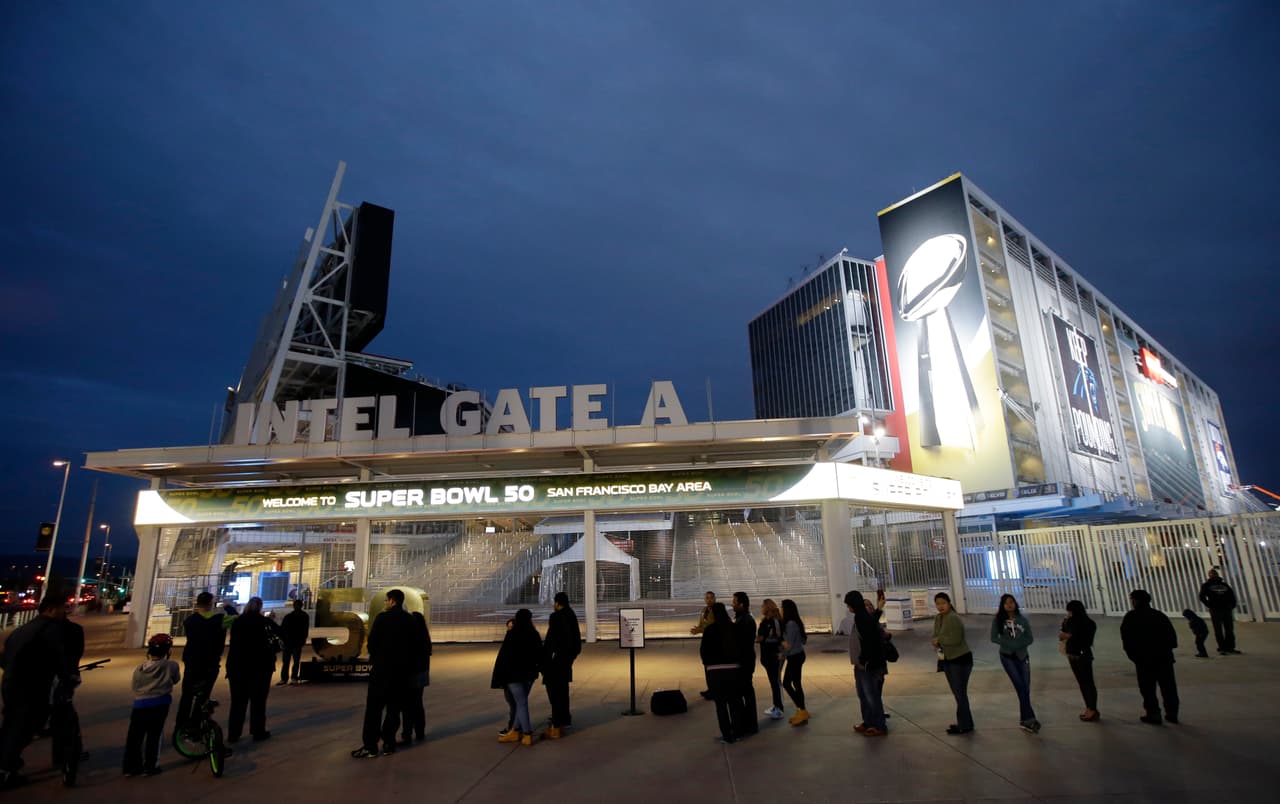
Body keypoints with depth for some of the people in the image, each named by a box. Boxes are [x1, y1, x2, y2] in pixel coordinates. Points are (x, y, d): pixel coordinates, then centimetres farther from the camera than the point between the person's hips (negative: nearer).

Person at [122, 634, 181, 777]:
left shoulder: (138, 669, 7)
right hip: (160, 705, -3)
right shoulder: (171, 666, -4)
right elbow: (175, 679, 12)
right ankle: (149, 767, 13)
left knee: (134, 737, 16)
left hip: (139, 705, 3)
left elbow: (135, 688, 11)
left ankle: (130, 766, 23)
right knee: (153, 736, 8)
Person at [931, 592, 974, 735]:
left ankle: (964, 726, 8)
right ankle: (964, 722, 28)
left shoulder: (954, 618, -21)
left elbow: (955, 639, -28)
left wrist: (939, 640, -16)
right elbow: (936, 636, 11)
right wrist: (936, 643, -10)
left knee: (960, 693, -2)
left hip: (960, 659, -9)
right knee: (956, 693, 17)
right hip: (948, 659, 9)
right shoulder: (938, 618, 7)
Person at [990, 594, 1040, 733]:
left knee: (1026, 688, 5)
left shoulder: (1022, 620, 0)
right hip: (1007, 657, -3)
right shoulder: (998, 620, -7)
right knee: (1020, 686, -12)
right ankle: (1029, 718, -10)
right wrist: (1010, 644, -18)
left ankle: (1025, 719, 16)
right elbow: (994, 638, -8)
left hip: (1022, 656, 3)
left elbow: (1030, 638, 0)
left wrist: (1020, 644, -18)